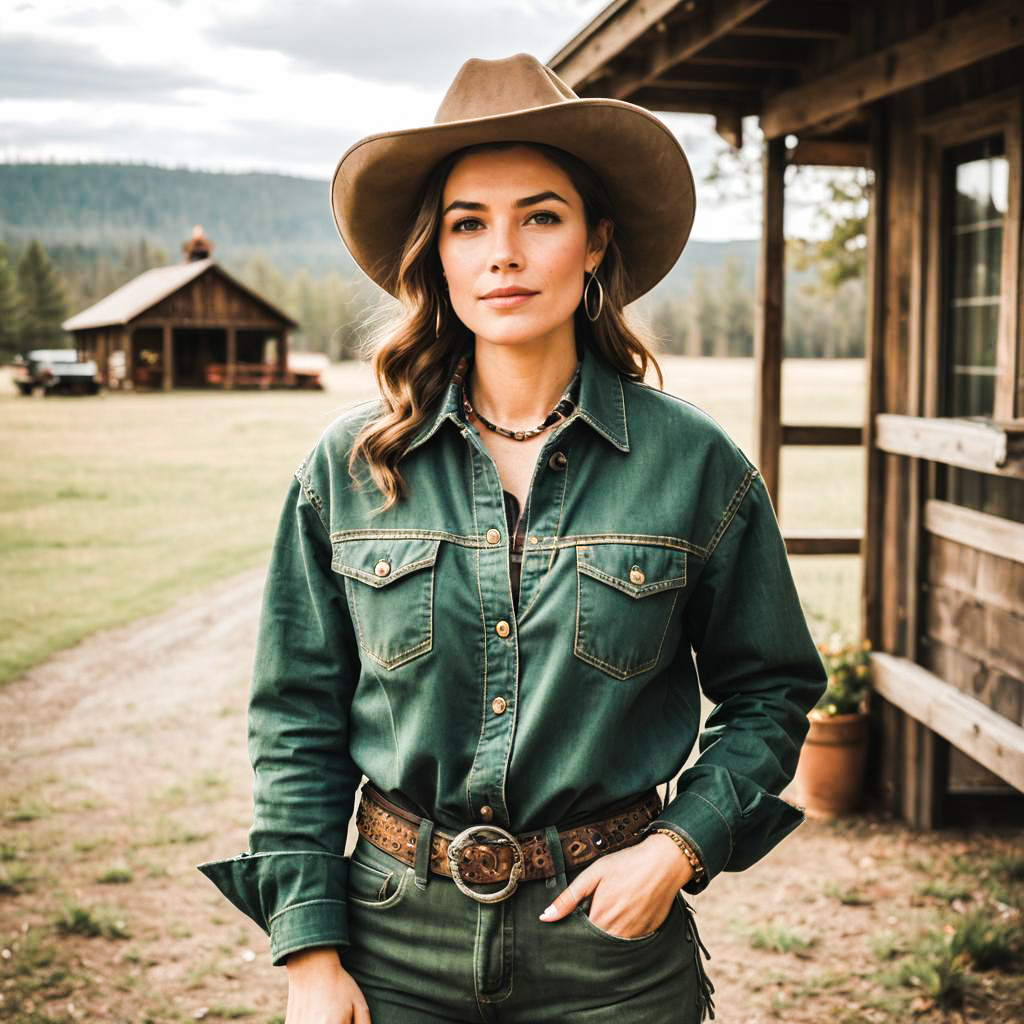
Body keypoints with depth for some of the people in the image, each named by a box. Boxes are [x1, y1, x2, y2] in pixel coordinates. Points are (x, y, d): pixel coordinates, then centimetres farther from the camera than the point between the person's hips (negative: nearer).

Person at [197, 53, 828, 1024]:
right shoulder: (347, 468, -4)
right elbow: (297, 720, 1)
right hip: (399, 937, 1)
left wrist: (683, 844, -10)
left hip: (613, 946, 0)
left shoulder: (696, 466, -6)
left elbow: (769, 692, 5)